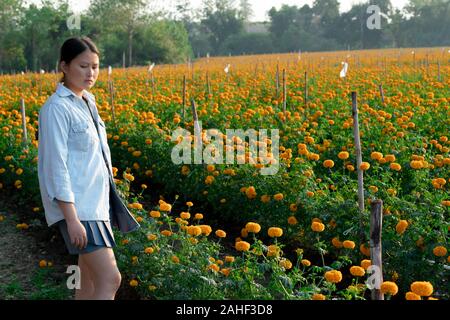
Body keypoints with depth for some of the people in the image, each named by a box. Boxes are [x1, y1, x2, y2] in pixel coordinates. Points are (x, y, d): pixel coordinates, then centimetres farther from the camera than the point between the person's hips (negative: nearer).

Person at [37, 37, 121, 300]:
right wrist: (72, 220, -23)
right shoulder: (56, 108, -13)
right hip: (74, 207, -9)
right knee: (110, 280, -15)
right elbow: (56, 166, -18)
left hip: (94, 203, 9)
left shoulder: (87, 102, 14)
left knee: (91, 282, 13)